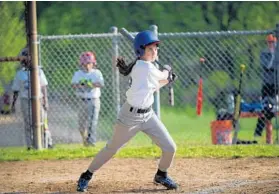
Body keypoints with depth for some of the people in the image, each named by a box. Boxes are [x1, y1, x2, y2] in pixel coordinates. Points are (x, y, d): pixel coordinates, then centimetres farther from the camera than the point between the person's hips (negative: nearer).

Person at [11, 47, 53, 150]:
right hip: (25, 100, 0)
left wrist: (45, 101, -4)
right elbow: (16, 90, 10)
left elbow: (44, 87, 5)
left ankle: (48, 143, 5)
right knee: (28, 124, -1)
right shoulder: (20, 74, 6)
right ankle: (30, 145, 1)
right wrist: (13, 104, 7)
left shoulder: (39, 71, 6)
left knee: (42, 122, -1)